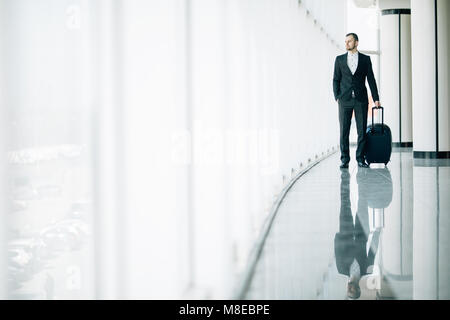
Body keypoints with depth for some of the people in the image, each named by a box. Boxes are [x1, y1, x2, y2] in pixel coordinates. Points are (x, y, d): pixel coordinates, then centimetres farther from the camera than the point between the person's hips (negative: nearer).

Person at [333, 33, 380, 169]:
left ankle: (360, 159, 7)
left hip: (361, 100, 0)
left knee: (362, 130, -1)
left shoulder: (365, 59, 7)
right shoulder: (340, 59, 9)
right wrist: (337, 97, -2)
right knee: (344, 131, -1)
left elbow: (371, 79, 7)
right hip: (345, 100, 0)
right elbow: (336, 80, 9)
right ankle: (345, 160, 4)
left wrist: (376, 98, 3)